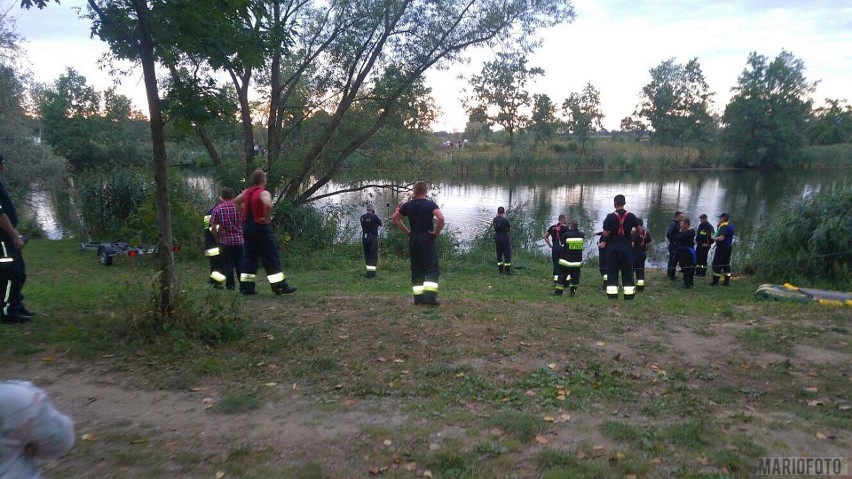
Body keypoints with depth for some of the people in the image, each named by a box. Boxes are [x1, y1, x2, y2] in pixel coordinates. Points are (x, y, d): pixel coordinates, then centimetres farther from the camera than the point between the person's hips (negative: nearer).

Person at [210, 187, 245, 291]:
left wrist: (217, 238, 8)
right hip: (239, 240, 1)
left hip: (225, 240, -1)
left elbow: (214, 227, -5)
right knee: (241, 263, 7)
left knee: (227, 264, 6)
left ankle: (230, 286, 9)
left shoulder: (217, 209, -4)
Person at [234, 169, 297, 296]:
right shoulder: (263, 193, -15)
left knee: (250, 258, 13)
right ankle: (280, 286, -1)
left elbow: (236, 201, 26)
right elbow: (268, 205, -35)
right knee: (271, 259, -3)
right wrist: (267, 218, -20)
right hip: (261, 228, -8)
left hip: (247, 227, 8)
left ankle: (246, 287, 13)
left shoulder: (247, 192, 10)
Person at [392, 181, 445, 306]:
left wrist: (406, 231, 13)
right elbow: (441, 218, -23)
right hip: (427, 239, -4)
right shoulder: (430, 204, -8)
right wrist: (436, 232, -9)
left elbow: (395, 218, 13)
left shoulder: (408, 205, 5)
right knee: (432, 269, -1)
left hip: (413, 239, 4)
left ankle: (418, 297, 12)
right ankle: (430, 296, -12)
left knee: (416, 269, 11)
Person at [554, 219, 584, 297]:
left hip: (566, 260, -2)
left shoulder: (566, 234, -16)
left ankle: (558, 291, 6)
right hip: (577, 261, 2)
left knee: (562, 275, 7)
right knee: (575, 276, 12)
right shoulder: (581, 235, -7)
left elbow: (561, 241, 1)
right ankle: (573, 292, 13)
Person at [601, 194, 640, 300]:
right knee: (627, 271, 10)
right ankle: (629, 294, 11)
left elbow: (605, 234, -10)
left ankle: (612, 295, 2)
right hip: (627, 247, 2)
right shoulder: (631, 216, -3)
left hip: (613, 247, -2)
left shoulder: (610, 217, -10)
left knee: (612, 271, 4)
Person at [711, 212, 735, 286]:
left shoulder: (723, 226, -16)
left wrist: (714, 238, -10)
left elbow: (721, 238, -27)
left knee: (716, 264, -4)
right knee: (726, 264, 14)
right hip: (728, 246, 9)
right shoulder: (731, 225, 12)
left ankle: (716, 281, -5)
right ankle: (727, 281, 16)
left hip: (722, 247, -9)